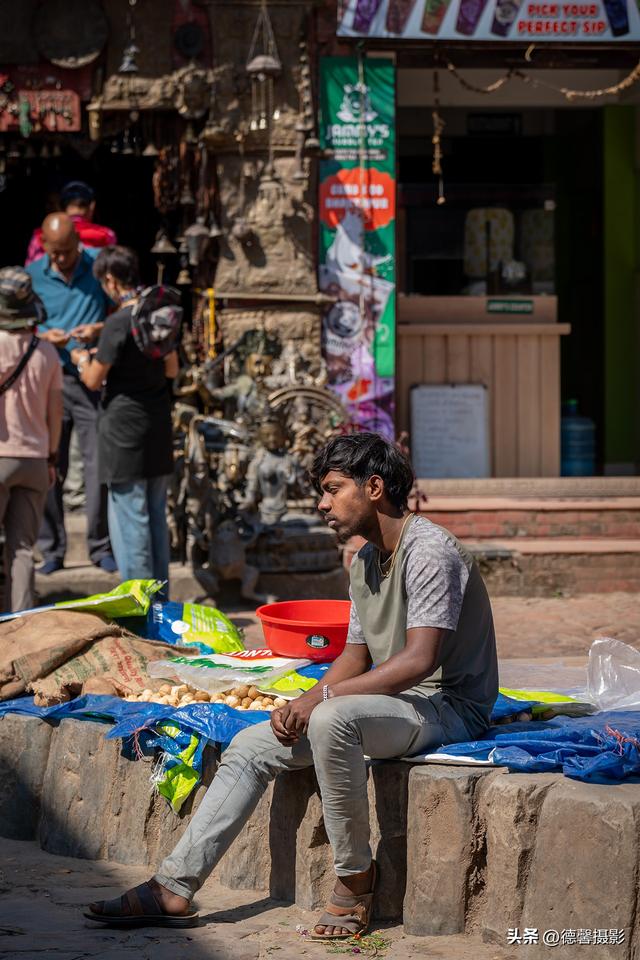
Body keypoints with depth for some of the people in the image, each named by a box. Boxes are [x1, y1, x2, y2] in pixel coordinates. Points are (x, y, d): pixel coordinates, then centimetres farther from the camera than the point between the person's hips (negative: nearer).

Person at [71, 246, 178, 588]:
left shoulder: (119, 323, -17)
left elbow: (93, 380, -12)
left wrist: (82, 359, 10)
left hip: (125, 431, -8)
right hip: (159, 430, 8)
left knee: (129, 519, -2)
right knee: (156, 517, 15)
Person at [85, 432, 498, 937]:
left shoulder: (429, 550, -17)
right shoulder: (365, 560, 14)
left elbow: (418, 660, -26)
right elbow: (356, 657, 18)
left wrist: (322, 697, -24)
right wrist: (302, 705, -2)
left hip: (450, 705, -10)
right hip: (394, 701, 10)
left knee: (333, 720, -37)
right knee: (252, 746, -1)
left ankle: (356, 875, -20)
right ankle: (175, 889, -5)